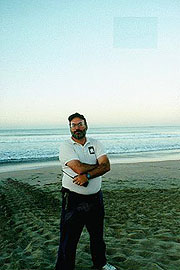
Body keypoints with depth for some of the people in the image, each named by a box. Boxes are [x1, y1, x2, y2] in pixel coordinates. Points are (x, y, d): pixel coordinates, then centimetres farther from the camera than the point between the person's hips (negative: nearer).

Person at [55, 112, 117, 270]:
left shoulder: (95, 144, 4)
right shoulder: (66, 146, -8)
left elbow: (106, 166, -10)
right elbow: (79, 168, -23)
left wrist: (87, 175, -23)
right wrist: (97, 165, -10)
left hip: (96, 197, 5)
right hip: (73, 199, -4)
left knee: (97, 234, 23)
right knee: (68, 238, 4)